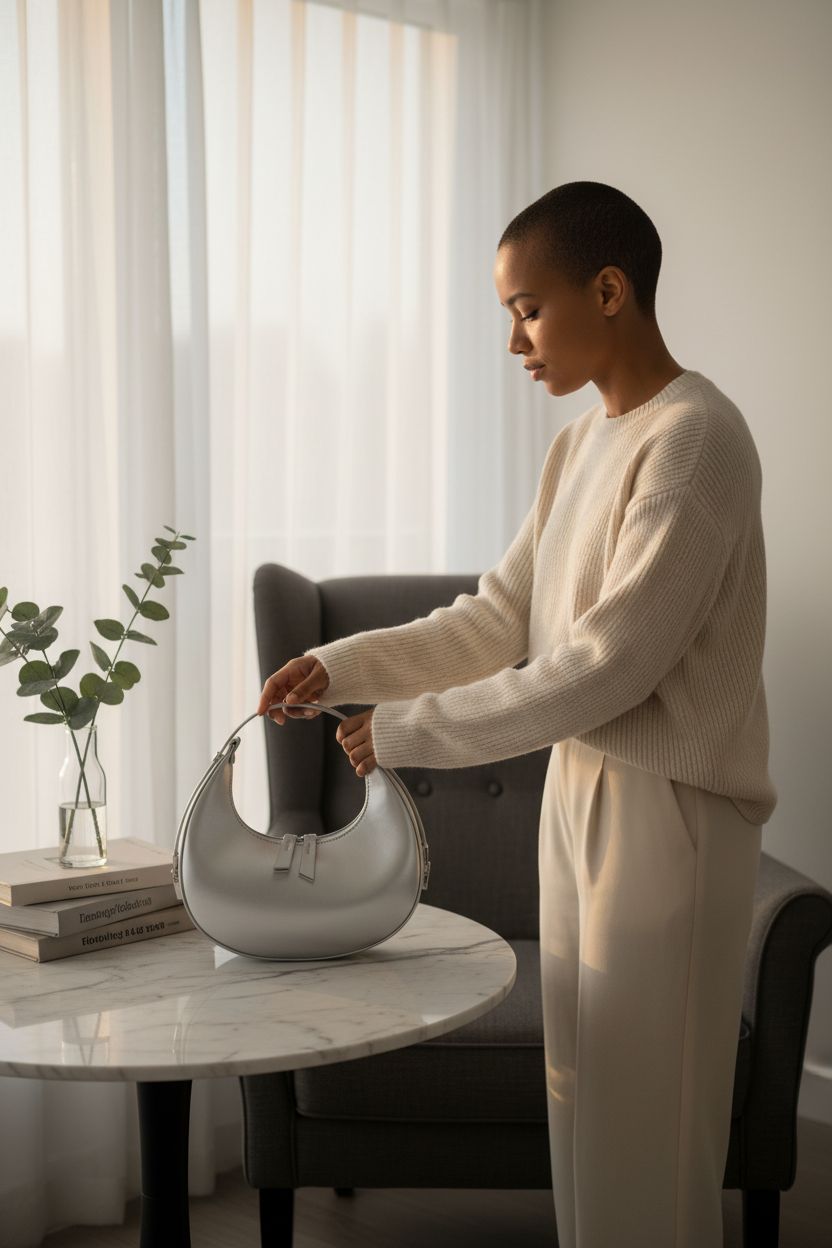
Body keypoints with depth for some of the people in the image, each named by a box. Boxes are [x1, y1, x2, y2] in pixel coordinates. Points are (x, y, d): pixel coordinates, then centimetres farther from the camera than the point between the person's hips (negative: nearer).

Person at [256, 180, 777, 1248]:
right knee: (579, 1097, 17)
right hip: (579, 787, 9)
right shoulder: (581, 444, 11)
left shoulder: (696, 440, -17)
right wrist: (343, 666, 0)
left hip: (672, 807, -9)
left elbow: (610, 663, -23)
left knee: (644, 1120, 2)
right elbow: (499, 619, 12)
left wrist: (411, 732, -18)